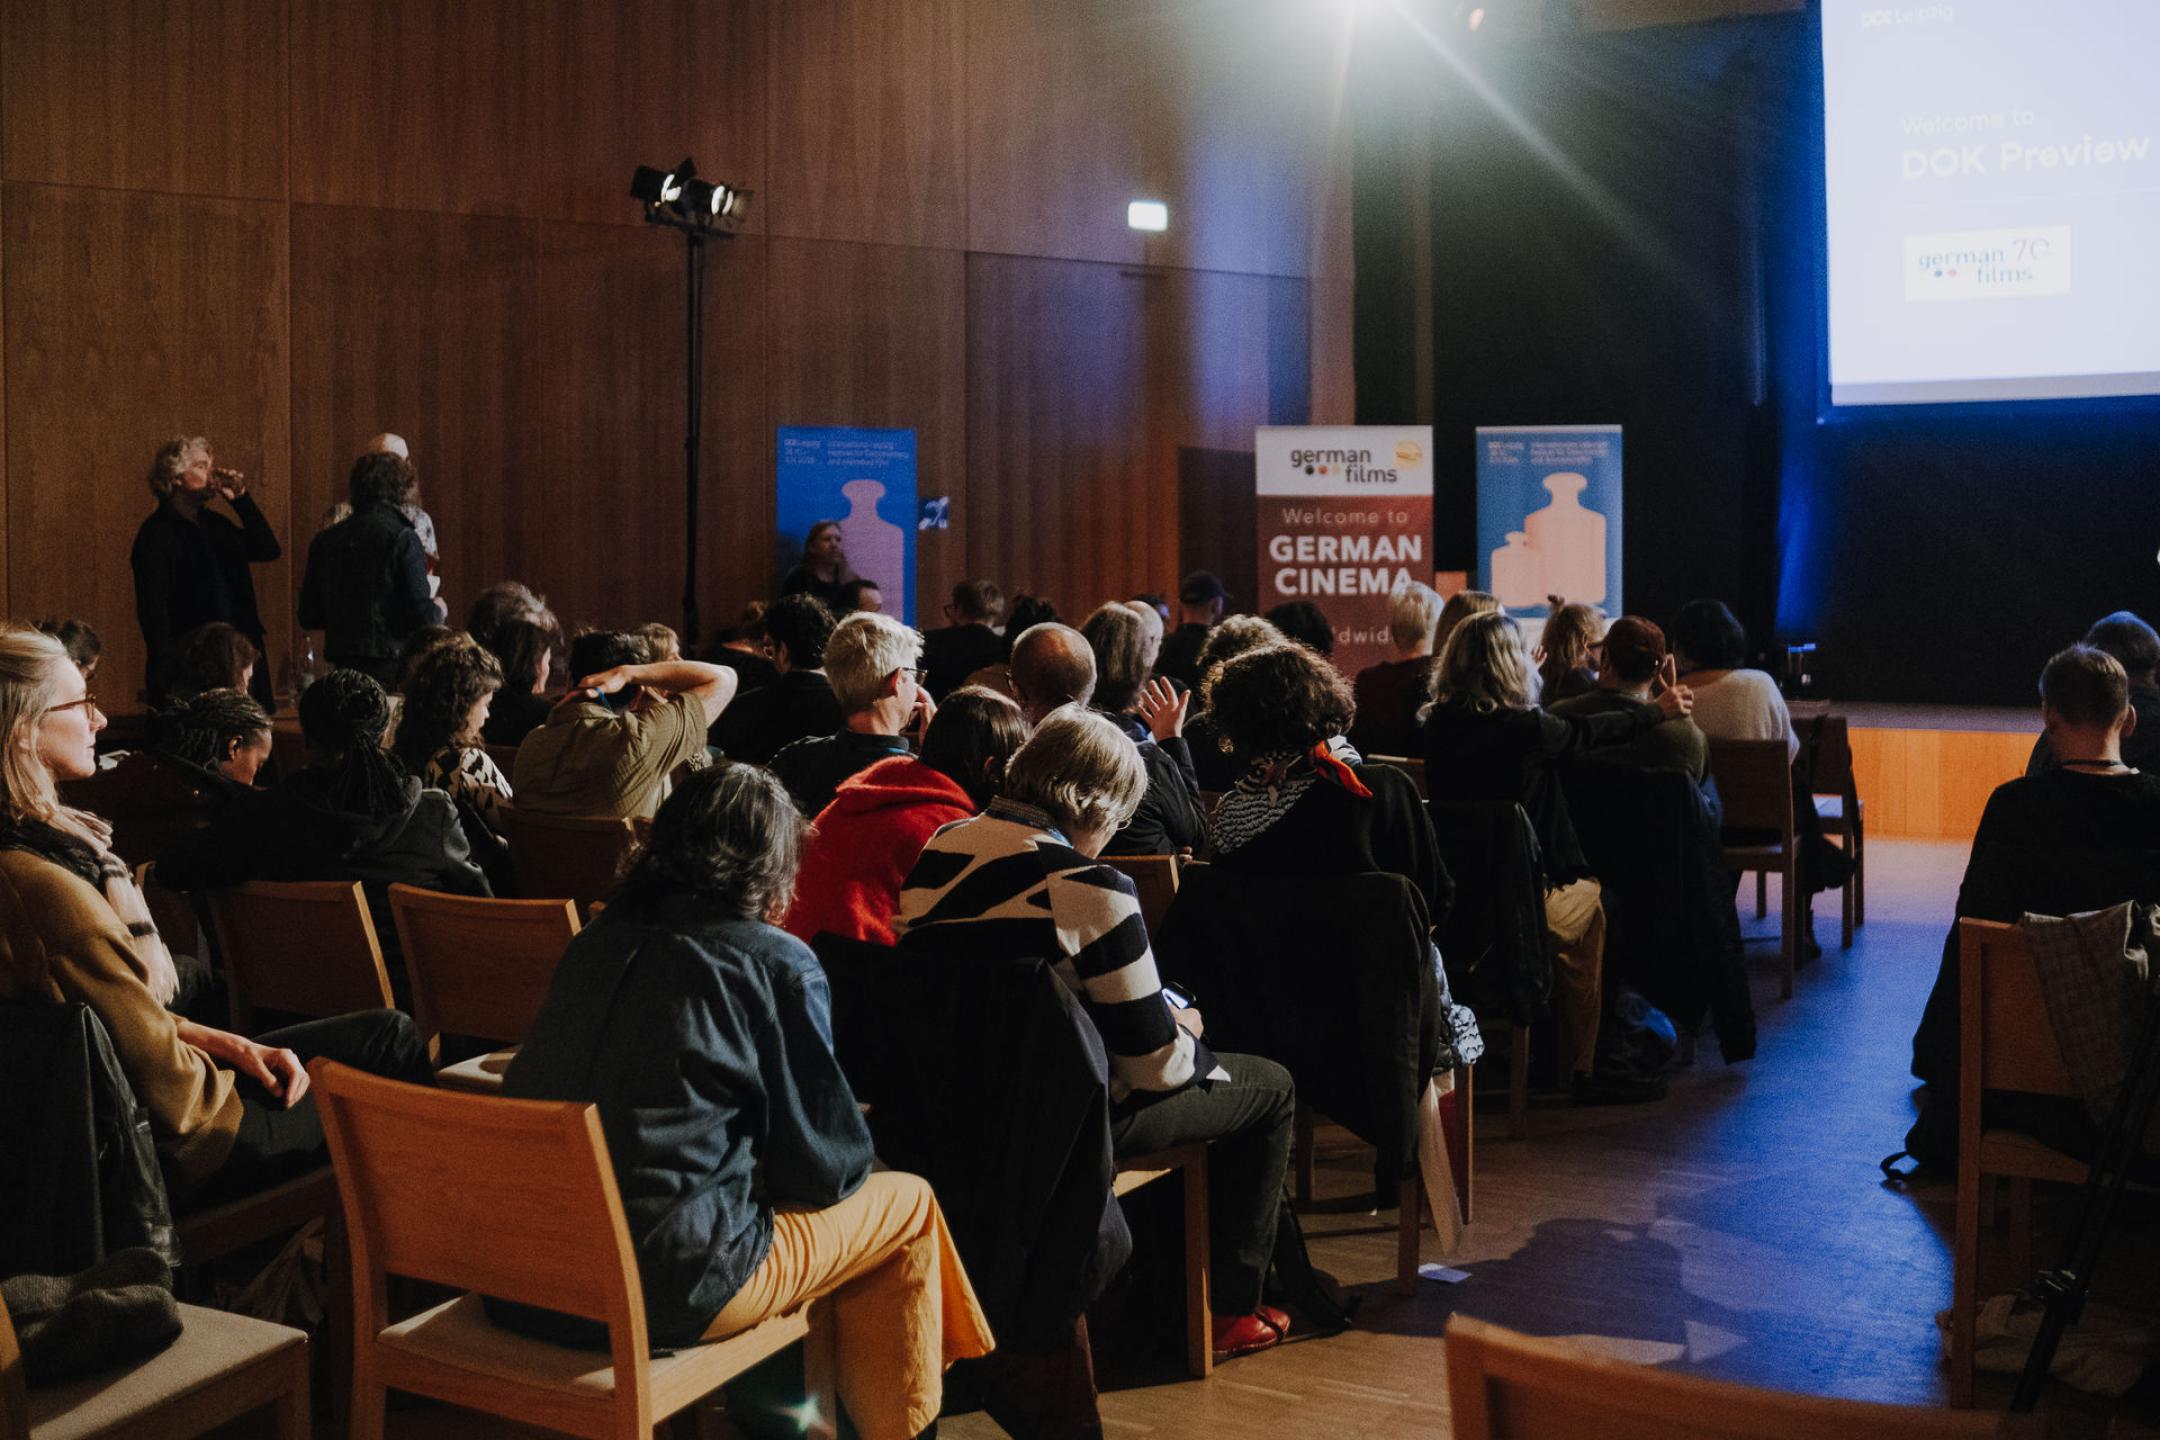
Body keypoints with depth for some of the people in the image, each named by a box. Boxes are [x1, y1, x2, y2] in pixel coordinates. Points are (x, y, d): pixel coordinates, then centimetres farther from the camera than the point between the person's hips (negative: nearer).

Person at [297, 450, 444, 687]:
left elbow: (309, 618, 10)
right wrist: (438, 610, 9)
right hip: (392, 664, -5)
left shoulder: (324, 541, 6)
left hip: (343, 661, 5)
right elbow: (421, 613, -13)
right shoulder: (402, 538, -9)